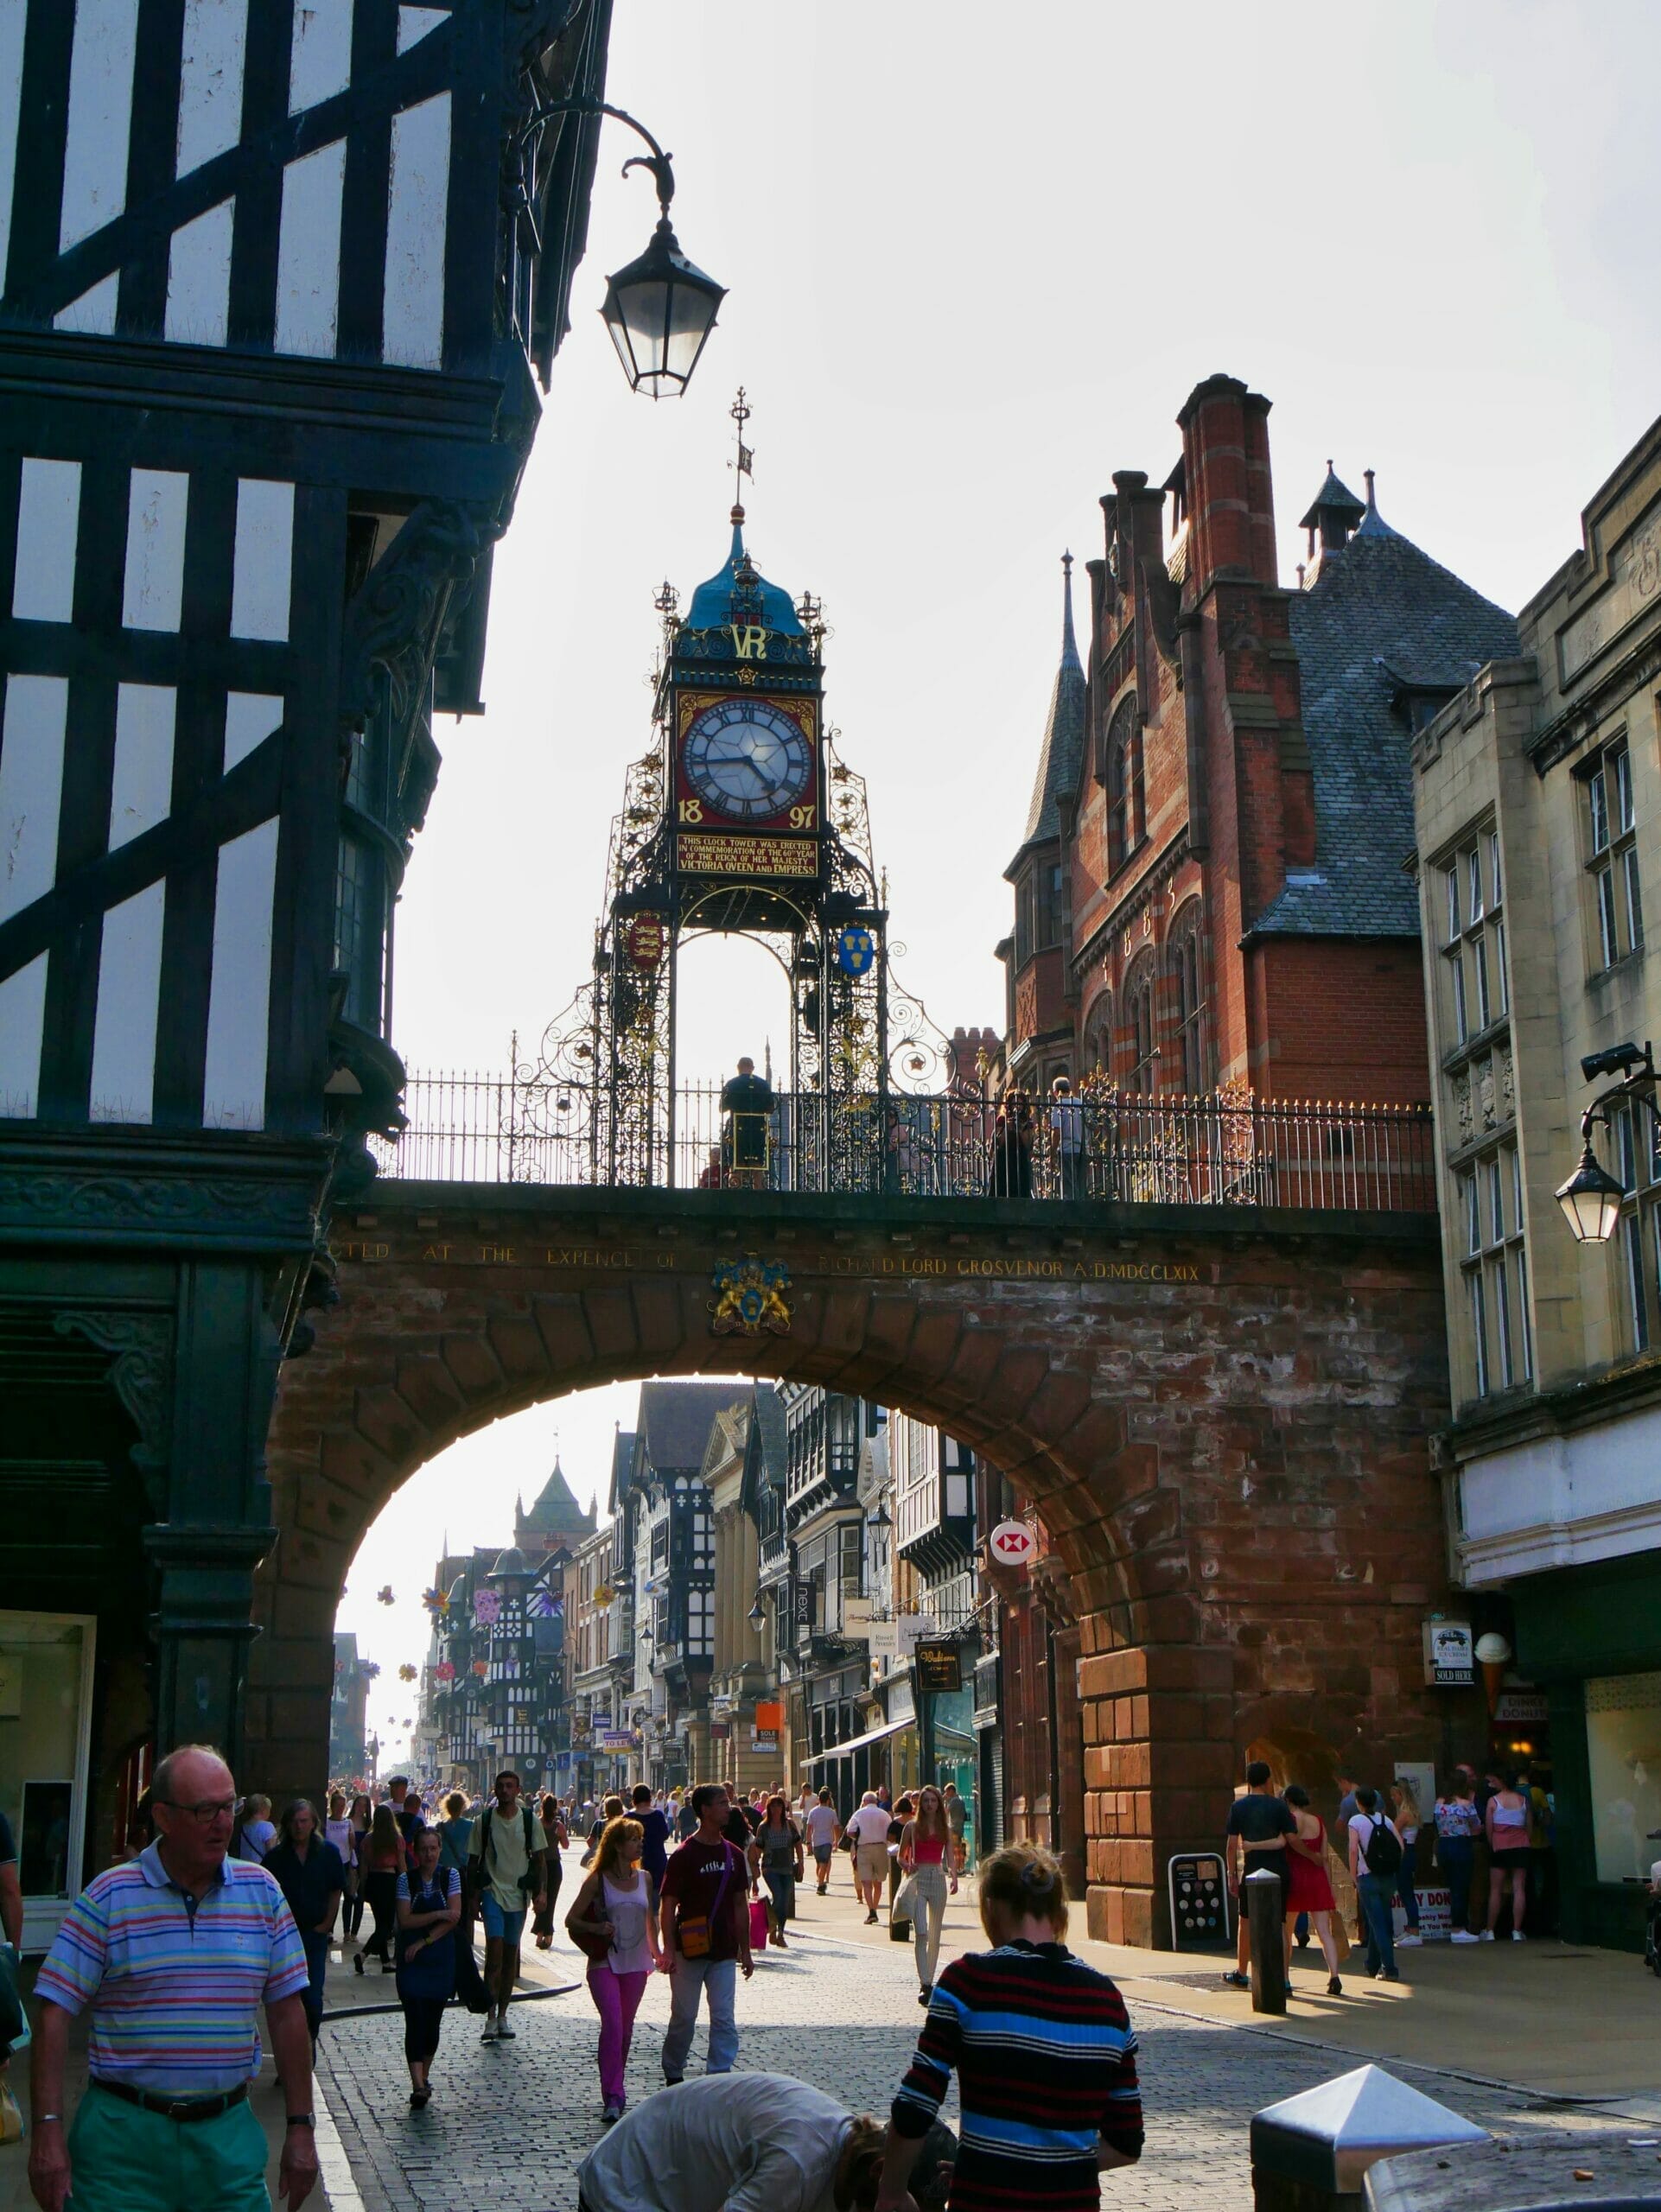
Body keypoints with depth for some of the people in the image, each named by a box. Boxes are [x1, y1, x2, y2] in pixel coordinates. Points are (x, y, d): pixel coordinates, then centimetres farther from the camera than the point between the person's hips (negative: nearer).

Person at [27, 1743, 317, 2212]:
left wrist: (300, 2127, 5)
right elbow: (56, 2013, -6)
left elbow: (287, 2011, 7)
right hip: (123, 2134, -2)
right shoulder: (108, 1896, -5)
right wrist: (48, 2131, -12)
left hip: (228, 2135, 2)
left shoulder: (261, 1891, 4)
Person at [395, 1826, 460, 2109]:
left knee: (433, 2021, 7)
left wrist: (424, 1942, -11)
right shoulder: (406, 1879, 0)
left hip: (441, 1958, 1)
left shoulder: (450, 1876, 1)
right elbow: (405, 1920, -9)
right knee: (415, 2020, -12)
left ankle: (424, 2078, 23)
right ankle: (419, 2086, -17)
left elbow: (454, 1917, -7)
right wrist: (438, 1915, -16)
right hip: (411, 1960, -1)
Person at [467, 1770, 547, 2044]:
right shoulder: (483, 1821, -1)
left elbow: (540, 1858, 6)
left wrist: (541, 1891, -4)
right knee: (495, 1950, -15)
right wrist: (474, 1897, 2)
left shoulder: (529, 1820, 1)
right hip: (492, 1891, -2)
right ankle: (491, 2018, -13)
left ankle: (502, 2016, 18)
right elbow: (473, 1861, 4)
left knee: (511, 1955, 8)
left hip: (518, 1895, 2)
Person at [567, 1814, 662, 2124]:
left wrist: (657, 1952, 15)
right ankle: (613, 2097, -14)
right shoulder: (598, 1881, -5)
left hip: (636, 1964, 4)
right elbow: (571, 1919, -4)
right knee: (612, 2025, -15)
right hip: (605, 1964, -4)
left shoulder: (644, 1878, 7)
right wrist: (597, 1928, -19)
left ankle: (615, 2091, 23)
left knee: (626, 2029, 10)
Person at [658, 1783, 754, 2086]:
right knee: (684, 2017, 7)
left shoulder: (733, 1855, 7)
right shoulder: (684, 1855, -10)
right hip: (690, 1951, -4)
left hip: (724, 1952, 4)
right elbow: (668, 1905, -9)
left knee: (724, 2019, 0)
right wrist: (669, 1950, -15)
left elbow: (740, 1904, 13)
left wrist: (745, 1950, 12)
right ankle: (673, 2074, 26)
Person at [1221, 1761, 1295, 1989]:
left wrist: (1231, 1874, 4)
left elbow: (1231, 1844, -3)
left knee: (1246, 1922, 13)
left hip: (1251, 1871, 0)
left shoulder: (1238, 1807, -2)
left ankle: (1241, 1974, 20)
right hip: (1277, 1871, 0)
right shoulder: (1279, 1806, -3)